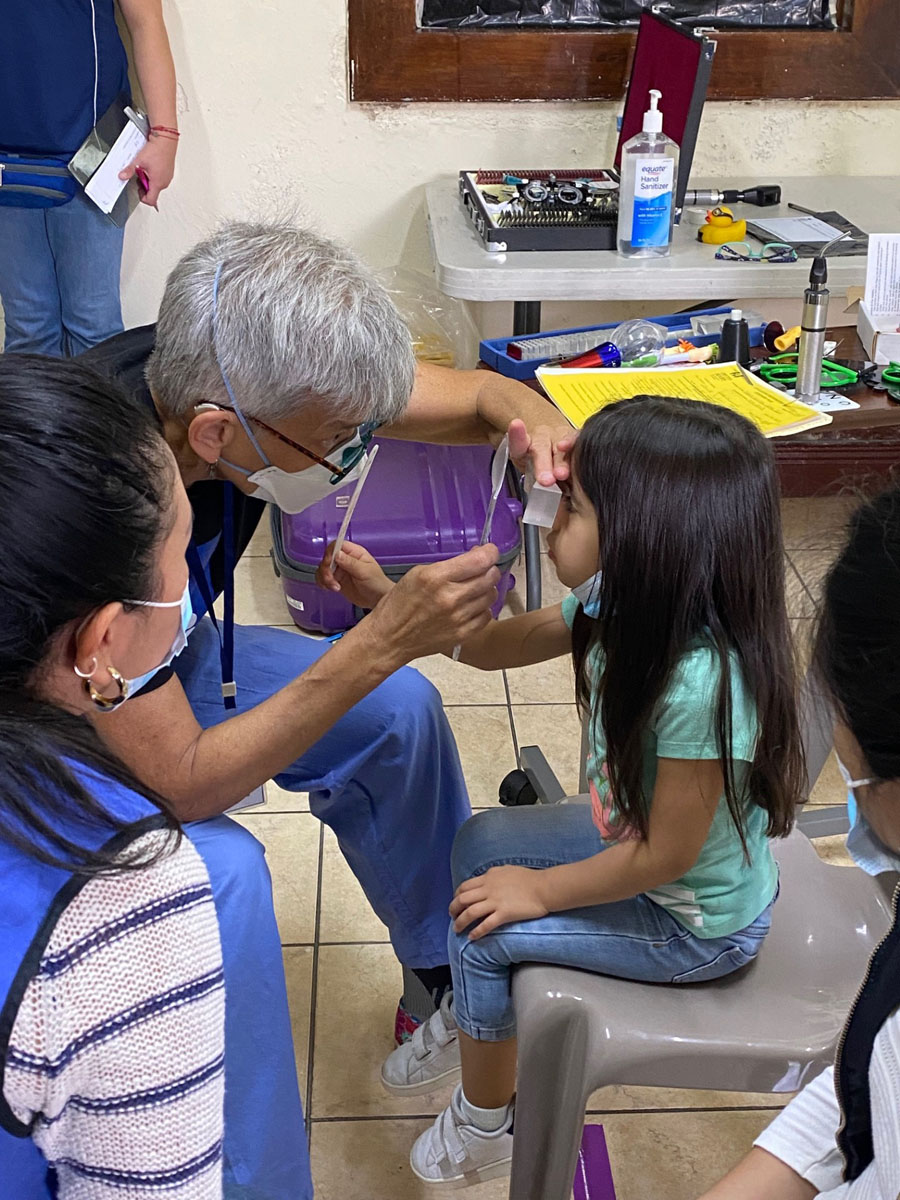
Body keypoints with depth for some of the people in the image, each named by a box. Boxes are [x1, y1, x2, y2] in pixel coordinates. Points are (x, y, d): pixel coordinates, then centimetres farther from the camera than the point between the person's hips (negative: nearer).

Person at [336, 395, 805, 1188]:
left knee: (485, 930, -4)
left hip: (699, 924, -8)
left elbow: (666, 854, -29)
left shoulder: (699, 683, -41)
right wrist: (386, 596, -11)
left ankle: (485, 1129, 25)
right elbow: (495, 645, 0)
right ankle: (466, 1021, 41)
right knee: (481, 843, 14)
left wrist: (540, 891, -15)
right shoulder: (619, 603, -16)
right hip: (634, 831, 8)